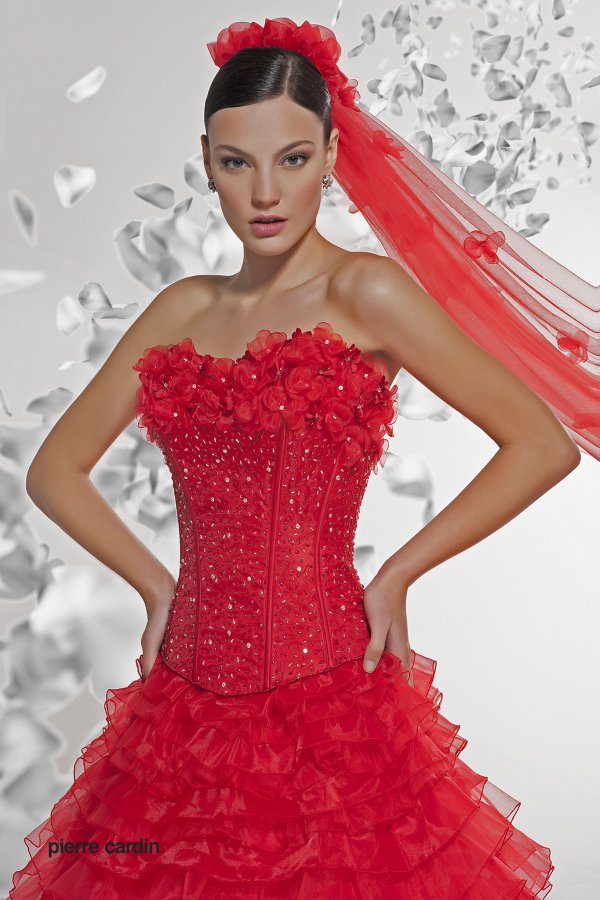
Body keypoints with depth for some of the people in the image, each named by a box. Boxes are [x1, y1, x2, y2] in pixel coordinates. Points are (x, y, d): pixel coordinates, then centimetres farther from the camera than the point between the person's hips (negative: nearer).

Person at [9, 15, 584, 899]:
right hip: (187, 699, 5)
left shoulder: (365, 292, -7)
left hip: (326, 699, -4)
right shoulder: (184, 309, 7)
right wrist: (157, 585, 3)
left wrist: (394, 577, -7)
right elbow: (55, 469, 13)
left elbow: (544, 445, -9)